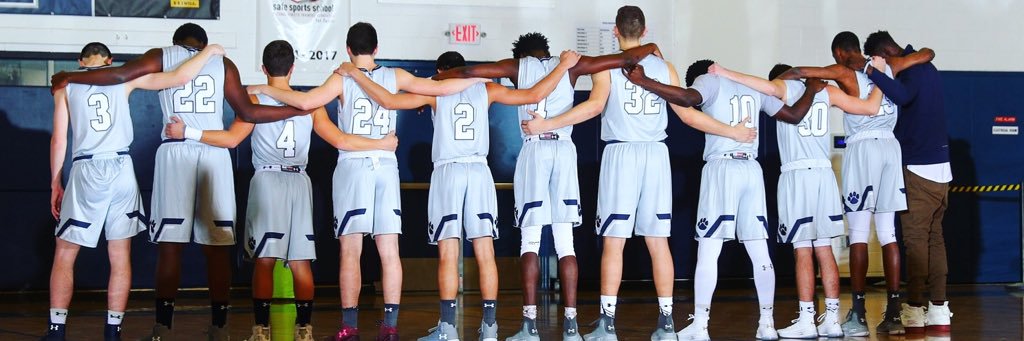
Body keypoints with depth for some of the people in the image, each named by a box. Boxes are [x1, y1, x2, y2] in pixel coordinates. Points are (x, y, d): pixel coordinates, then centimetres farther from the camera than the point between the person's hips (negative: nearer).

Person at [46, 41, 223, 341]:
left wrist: (55, 184, 11)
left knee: (64, 255, 7)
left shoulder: (66, 85, 8)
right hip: (122, 170, 1)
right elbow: (178, 78, 4)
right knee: (120, 256, 8)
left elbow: (59, 139, 5)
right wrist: (209, 51, 18)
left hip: (86, 172, -1)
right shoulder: (124, 78, 8)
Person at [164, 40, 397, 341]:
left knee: (265, 260, -2)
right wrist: (383, 144, 16)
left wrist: (187, 132, -7)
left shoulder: (255, 101, -2)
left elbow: (232, 138, -12)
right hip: (299, 183, 3)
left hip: (267, 181, -2)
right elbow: (341, 140, 5)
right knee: (301, 262, 6)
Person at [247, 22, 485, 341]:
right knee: (389, 251, 4)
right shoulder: (395, 77, 4)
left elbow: (305, 101, -18)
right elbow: (441, 87, 4)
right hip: (386, 167, 3)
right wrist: (477, 79, 20)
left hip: (353, 167, -3)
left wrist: (265, 89, -6)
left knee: (350, 252, 0)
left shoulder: (342, 79, -4)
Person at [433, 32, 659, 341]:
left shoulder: (517, 66, 11)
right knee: (565, 241, 3)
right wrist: (651, 49, 31)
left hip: (534, 149, -1)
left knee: (530, 239, 1)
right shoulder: (570, 66, 14)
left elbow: (467, 72, 5)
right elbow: (624, 59, 12)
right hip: (565, 149, 1)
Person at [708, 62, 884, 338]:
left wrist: (725, 74, -19)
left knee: (803, 252, -4)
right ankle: (832, 319, 9)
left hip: (797, 175, -4)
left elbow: (769, 87, -22)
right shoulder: (826, 92, 14)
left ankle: (806, 321, -4)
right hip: (824, 174, 5)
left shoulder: (785, 88, 3)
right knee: (824, 250, 9)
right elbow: (871, 108, 14)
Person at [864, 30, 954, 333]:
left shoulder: (912, 70, -13)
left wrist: (873, 72, -28)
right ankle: (939, 309, 10)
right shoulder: (927, 68, 16)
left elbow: (903, 96, -32)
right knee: (935, 238, 10)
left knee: (915, 240, -6)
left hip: (918, 169, -9)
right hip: (940, 167, 9)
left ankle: (914, 309, -5)